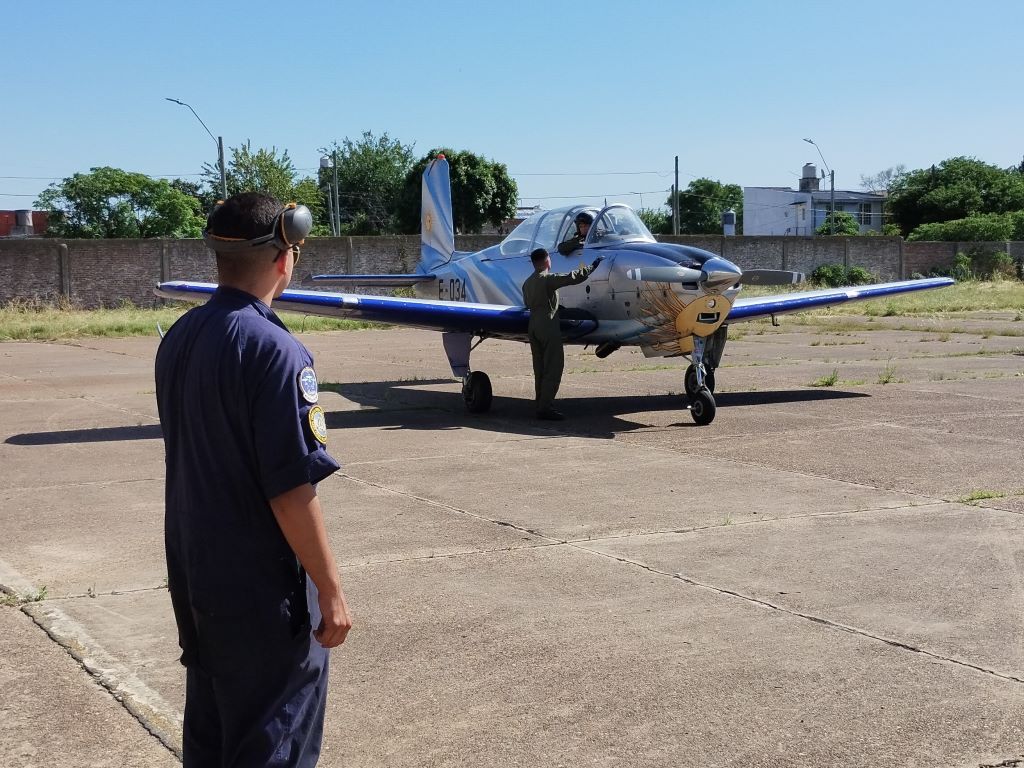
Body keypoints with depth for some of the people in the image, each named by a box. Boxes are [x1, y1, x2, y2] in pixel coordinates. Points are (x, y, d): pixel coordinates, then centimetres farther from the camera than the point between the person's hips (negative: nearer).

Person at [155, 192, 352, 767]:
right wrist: (330, 590, -16)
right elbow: (291, 488, -23)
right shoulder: (273, 349, -22)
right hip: (262, 588, -8)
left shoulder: (179, 338, 2)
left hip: (192, 570, 8)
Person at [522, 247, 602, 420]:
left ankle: (541, 405, 15)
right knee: (553, 368, -6)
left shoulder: (527, 283, 13)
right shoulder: (548, 279, -12)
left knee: (540, 369, 13)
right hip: (548, 326, -9)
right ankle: (545, 407, -10)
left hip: (533, 326, 9)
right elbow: (573, 278, -17)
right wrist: (593, 266, -7)